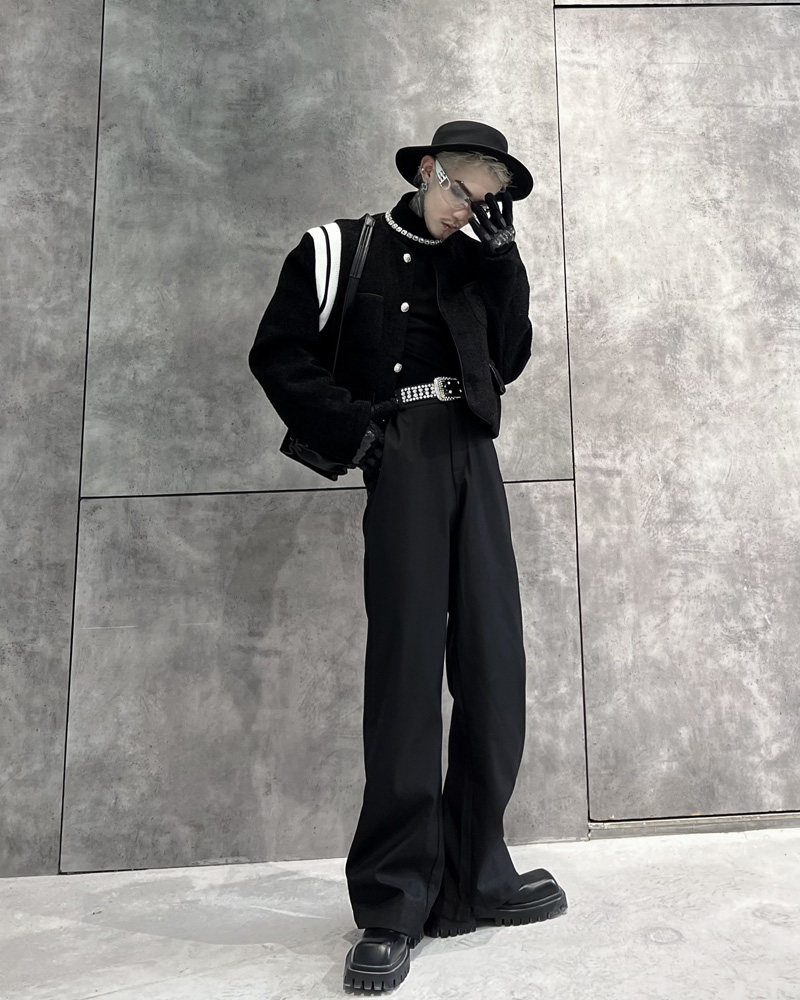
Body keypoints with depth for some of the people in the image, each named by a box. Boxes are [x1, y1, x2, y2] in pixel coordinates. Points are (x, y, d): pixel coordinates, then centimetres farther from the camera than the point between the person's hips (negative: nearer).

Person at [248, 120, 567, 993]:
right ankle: (393, 907, 0)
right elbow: (278, 354, 3)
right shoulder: (340, 250, 11)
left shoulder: (475, 261, 23)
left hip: (473, 455, 5)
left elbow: (510, 360, 13)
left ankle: (473, 878, 11)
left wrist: (501, 254, 8)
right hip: (400, 452, -5)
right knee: (408, 662, -11)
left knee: (493, 664, -2)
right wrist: (350, 430, -9)